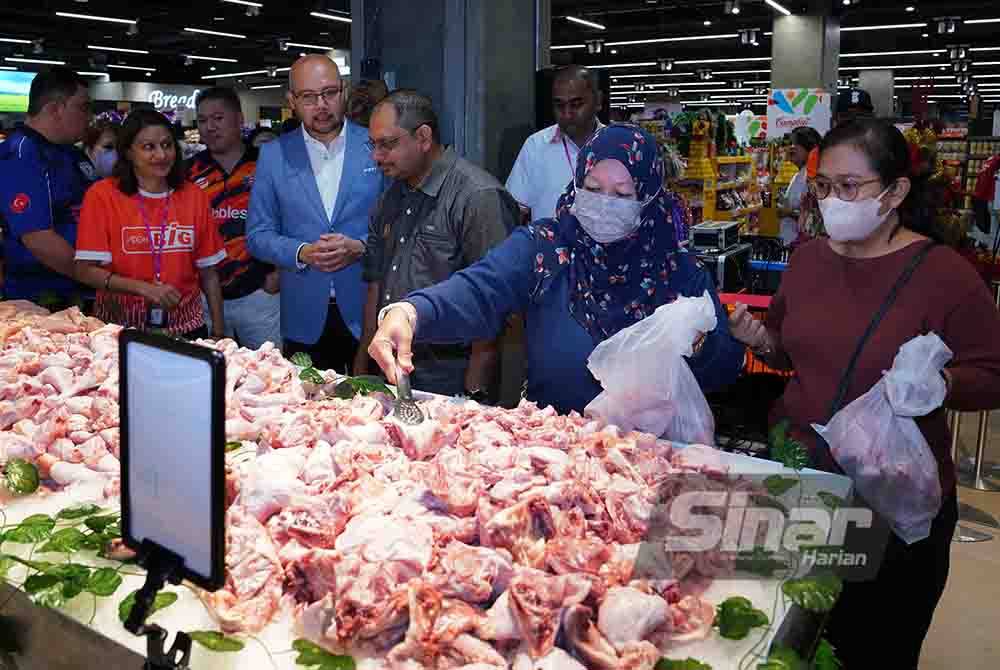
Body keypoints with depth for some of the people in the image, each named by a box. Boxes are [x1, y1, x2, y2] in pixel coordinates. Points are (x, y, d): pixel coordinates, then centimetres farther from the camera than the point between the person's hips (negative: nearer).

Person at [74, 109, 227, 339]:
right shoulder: (103, 194, -6)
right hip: (121, 328, -2)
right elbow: (86, 271, -9)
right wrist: (144, 288, -20)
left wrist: (219, 332, 2)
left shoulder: (194, 196, 2)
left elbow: (208, 273, 5)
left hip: (185, 327, 2)